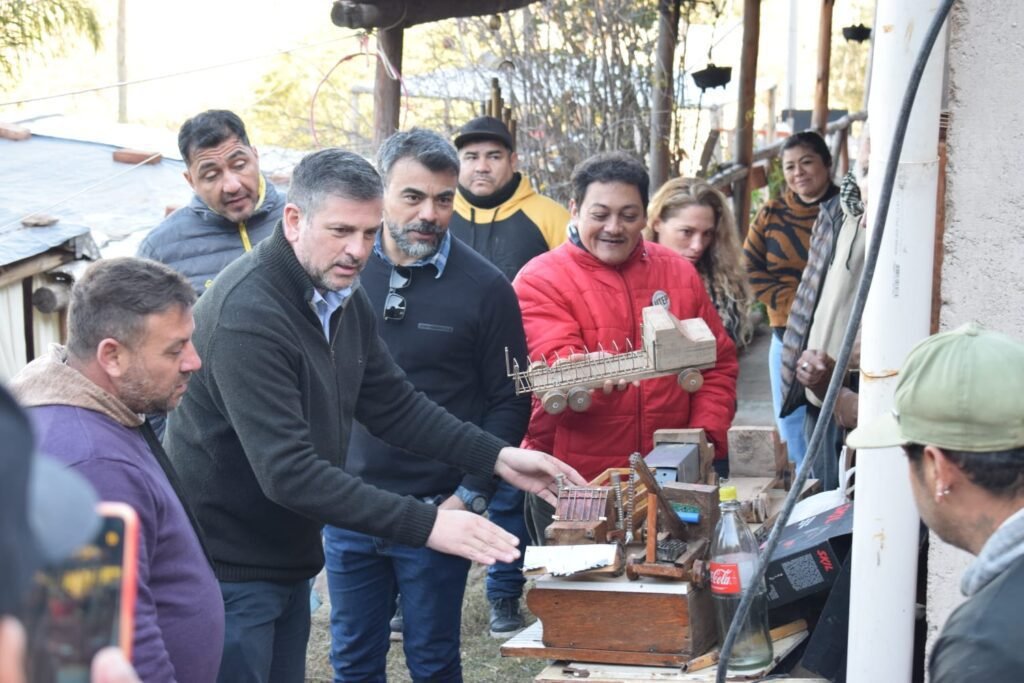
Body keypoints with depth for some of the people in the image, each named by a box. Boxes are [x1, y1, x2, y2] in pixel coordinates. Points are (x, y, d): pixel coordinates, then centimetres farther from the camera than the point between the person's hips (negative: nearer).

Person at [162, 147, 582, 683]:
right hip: (228, 572, -8)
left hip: (288, 562, 8)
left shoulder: (343, 297, 3)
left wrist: (498, 458, -1)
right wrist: (426, 525, -32)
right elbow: (288, 472, -30)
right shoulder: (248, 315, -25)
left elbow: (394, 406, 11)